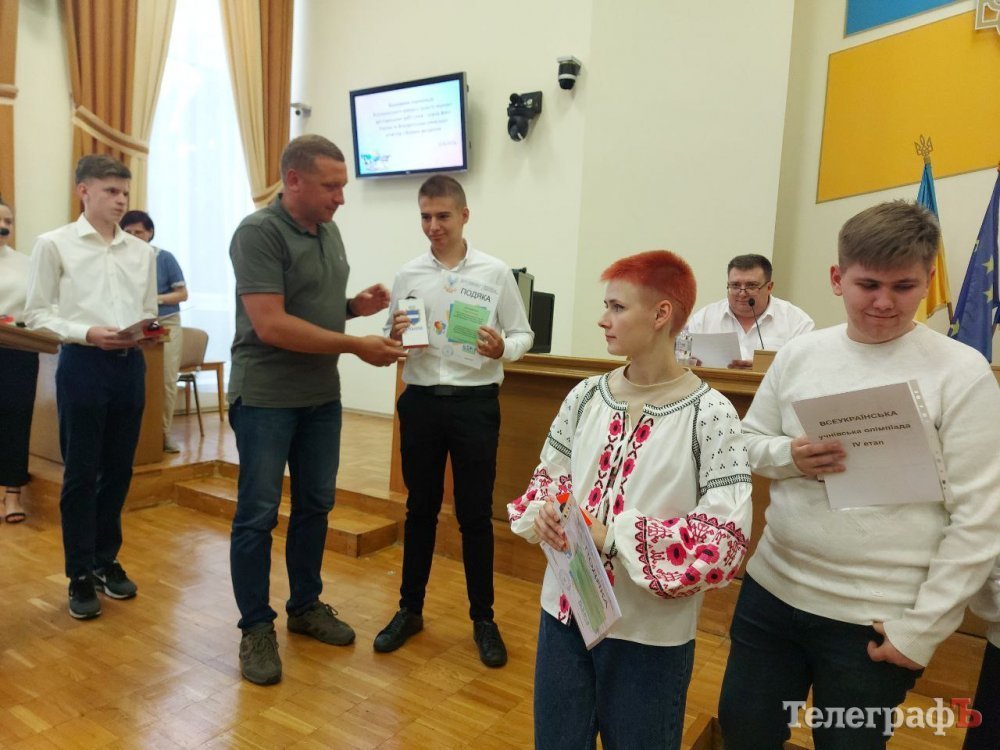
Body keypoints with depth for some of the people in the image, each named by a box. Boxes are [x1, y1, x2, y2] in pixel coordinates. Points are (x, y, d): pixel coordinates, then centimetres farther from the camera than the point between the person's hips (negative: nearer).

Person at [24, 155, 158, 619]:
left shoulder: (141, 251, 9)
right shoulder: (54, 244, 0)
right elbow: (37, 313, -2)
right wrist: (87, 333, -17)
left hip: (130, 364, 4)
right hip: (82, 364, -3)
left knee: (118, 471, 12)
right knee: (80, 473, 4)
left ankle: (106, 560, 29)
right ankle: (81, 574, 17)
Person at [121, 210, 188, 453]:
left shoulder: (165, 258, -3)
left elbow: (182, 294, -3)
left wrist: (157, 299, -18)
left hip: (167, 324, -1)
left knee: (167, 381, -2)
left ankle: (164, 433, 8)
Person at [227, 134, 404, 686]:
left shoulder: (328, 231, 8)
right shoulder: (260, 232, -15)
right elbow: (271, 325, -23)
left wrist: (355, 305, -2)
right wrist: (355, 345, -21)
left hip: (321, 395, 7)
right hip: (266, 397, -7)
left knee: (316, 505, 14)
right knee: (258, 514, 3)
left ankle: (306, 605, 31)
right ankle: (256, 628, 18)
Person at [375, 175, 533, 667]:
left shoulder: (496, 273, -1)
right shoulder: (407, 276, 4)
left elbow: (524, 335, 2)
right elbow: (391, 344, 9)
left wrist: (502, 348, -20)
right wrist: (395, 338, -13)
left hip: (475, 402, -2)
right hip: (421, 401, 2)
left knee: (475, 514, 7)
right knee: (420, 508, 14)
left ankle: (483, 618, 23)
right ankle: (410, 609, 30)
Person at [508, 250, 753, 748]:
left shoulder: (709, 414, -16)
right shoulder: (585, 396, -1)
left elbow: (727, 537, -20)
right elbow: (549, 477, 10)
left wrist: (615, 536, -25)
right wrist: (542, 513, -12)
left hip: (650, 635, -4)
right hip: (564, 612, 4)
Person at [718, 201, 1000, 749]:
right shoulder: (799, 354, -1)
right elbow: (749, 440, 8)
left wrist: (922, 629, -9)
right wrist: (788, 456, -14)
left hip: (874, 619, -3)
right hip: (771, 590, 4)